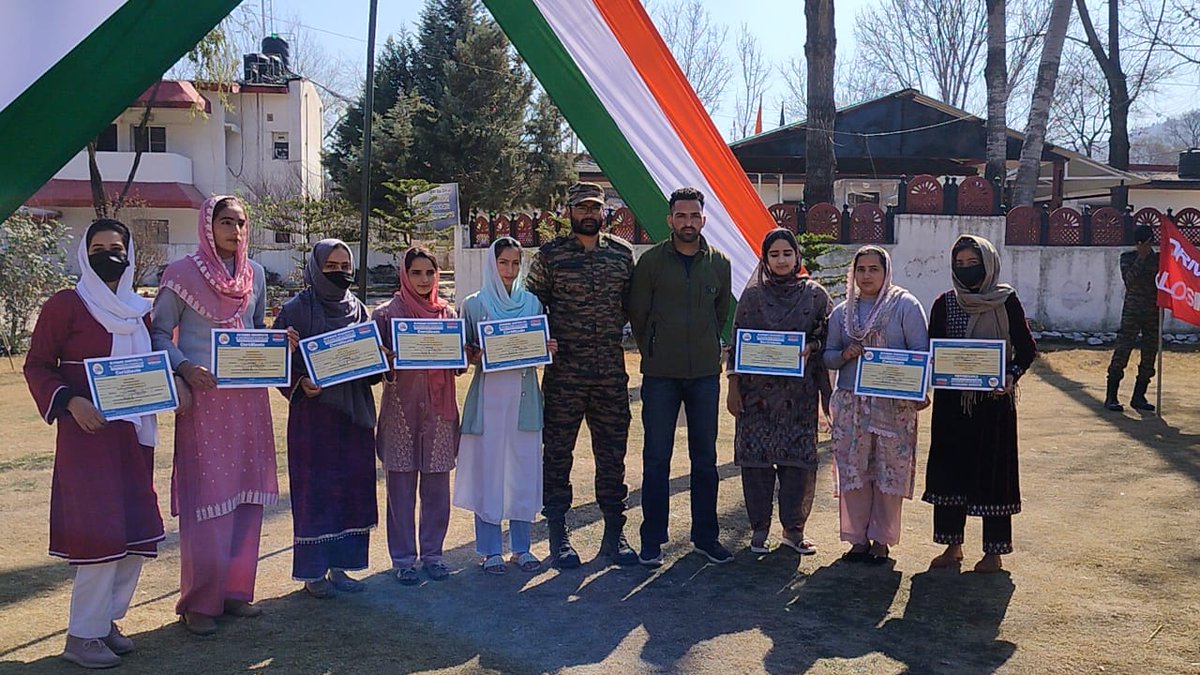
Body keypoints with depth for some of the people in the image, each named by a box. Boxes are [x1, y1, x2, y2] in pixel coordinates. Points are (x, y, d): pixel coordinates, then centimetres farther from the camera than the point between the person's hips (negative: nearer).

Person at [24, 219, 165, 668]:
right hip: (87, 433, -7)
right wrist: (69, 401, -21)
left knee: (138, 531, 9)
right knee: (101, 533, -9)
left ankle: (106, 619, 25)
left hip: (135, 433, 7)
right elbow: (36, 365, -6)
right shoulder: (65, 306, -5)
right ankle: (82, 636, 4)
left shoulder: (140, 310, 12)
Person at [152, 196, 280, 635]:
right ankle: (200, 602, 9)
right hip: (203, 397, -5)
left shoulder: (254, 274, 11)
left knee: (247, 493, 8)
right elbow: (159, 333, -3)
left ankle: (235, 590, 20)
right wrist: (184, 369, -19)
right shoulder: (183, 274, -4)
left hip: (249, 396, 5)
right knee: (205, 498, -3)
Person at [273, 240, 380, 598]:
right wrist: (300, 384, -21)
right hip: (313, 411, -5)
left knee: (352, 485, 8)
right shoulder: (297, 310, -4)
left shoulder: (357, 309, 11)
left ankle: (339, 565, 20)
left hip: (355, 413, 5)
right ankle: (313, 571, 11)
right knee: (314, 489, 0)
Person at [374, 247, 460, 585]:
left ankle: (432, 553, 19)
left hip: (440, 408, 2)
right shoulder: (387, 313, 1)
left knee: (437, 485, 6)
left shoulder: (448, 312, 9)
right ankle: (403, 558, 13)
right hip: (400, 407, -2)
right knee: (401, 485, 2)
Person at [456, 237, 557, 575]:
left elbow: (542, 348, 14)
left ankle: (521, 546, 16)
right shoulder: (474, 304, 3)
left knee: (524, 469, 4)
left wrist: (547, 349, -7)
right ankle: (491, 549, 11)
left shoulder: (532, 303, 10)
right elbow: (464, 352, 4)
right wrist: (474, 355, -16)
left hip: (524, 394, 2)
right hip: (488, 395, -2)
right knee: (488, 470, 0)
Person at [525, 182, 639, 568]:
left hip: (612, 372, 2)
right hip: (563, 371, -2)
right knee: (557, 452, 4)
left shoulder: (622, 253, 8)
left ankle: (614, 534, 20)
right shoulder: (550, 255, 1)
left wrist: (614, 330, 3)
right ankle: (559, 536, 16)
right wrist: (544, 339, -9)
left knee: (612, 452, 8)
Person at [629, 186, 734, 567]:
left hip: (705, 374, 2)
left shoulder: (719, 264, 5)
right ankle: (652, 539, 12)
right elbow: (637, 314, 4)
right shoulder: (651, 261, -2)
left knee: (705, 458, 9)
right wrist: (653, 354, 7)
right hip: (660, 375, -2)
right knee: (656, 458, 2)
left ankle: (706, 536, 20)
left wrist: (707, 350, 13)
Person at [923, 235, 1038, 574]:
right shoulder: (945, 303, 4)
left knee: (992, 470, 2)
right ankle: (952, 545, 20)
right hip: (952, 400, 3)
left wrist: (1012, 375, -19)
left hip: (993, 399, -3)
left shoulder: (1007, 301, -3)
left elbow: (1027, 348, -2)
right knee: (949, 467, 7)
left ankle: (994, 550, 14)